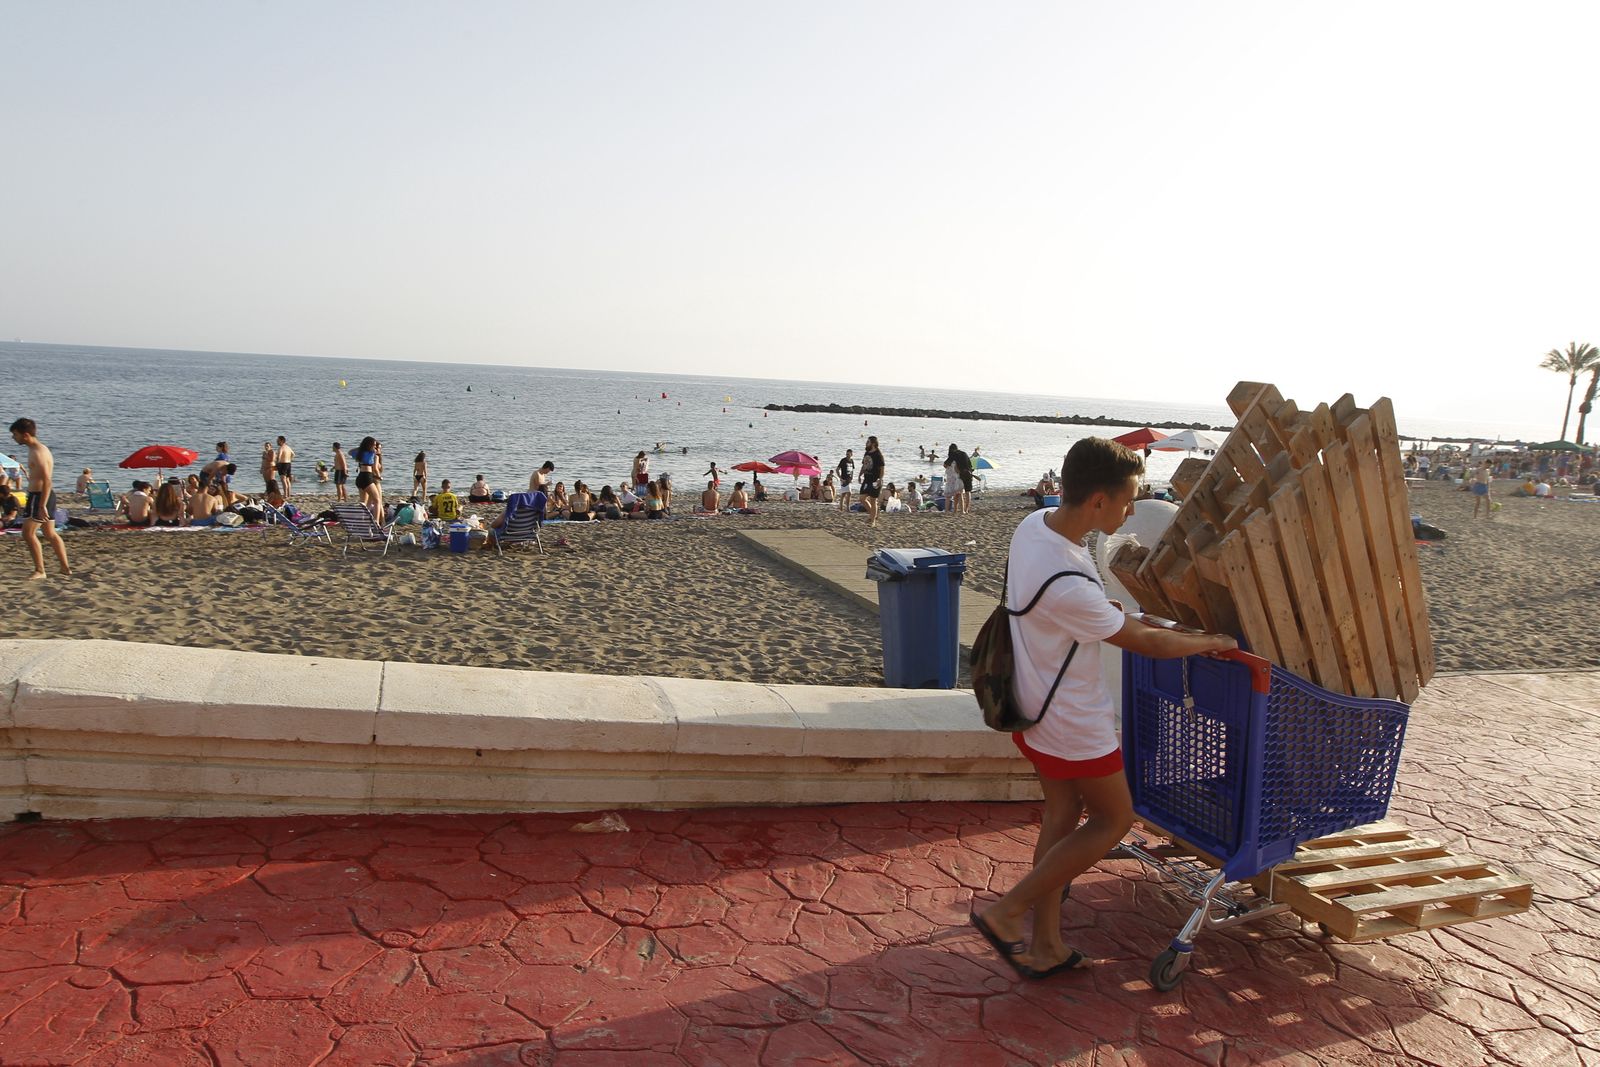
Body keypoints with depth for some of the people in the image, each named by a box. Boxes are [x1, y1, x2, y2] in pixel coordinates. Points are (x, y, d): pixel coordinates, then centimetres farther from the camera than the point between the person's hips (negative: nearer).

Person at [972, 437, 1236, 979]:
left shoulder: (1034, 524, -7)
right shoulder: (1068, 585, -35)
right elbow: (1146, 643, -19)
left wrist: (1111, 609, 9)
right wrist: (1213, 642, -4)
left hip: (1034, 704, 9)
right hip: (1071, 721, -9)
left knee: (1062, 813, 18)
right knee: (1113, 819, 11)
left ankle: (1045, 945, 27)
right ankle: (1006, 911, 12)